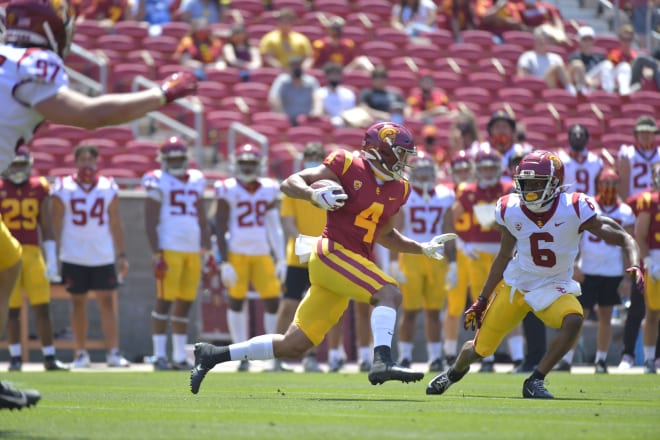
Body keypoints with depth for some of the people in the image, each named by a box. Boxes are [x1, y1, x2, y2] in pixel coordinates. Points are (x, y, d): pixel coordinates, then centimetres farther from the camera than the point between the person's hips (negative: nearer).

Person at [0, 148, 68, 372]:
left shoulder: (39, 188, 8)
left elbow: (46, 227, 10)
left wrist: (52, 259, 6)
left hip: (32, 253, 2)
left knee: (42, 308, -1)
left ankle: (50, 358, 4)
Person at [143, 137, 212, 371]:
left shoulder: (195, 181, 16)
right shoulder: (158, 182, -2)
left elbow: (202, 220, 21)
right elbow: (150, 223, -6)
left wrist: (207, 252, 16)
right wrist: (156, 255, -13)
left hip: (193, 250, 6)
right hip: (169, 249, -6)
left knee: (185, 303, 8)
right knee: (164, 301, -6)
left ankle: (180, 356, 13)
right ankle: (159, 356, -4)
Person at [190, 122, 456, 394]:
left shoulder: (397, 189, 15)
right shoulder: (349, 165, -5)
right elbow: (290, 183, -4)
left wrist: (422, 249, 24)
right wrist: (314, 195, -24)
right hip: (333, 251, -7)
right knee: (388, 294, -26)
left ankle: (213, 355, 14)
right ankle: (382, 363, -39)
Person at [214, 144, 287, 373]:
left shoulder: (268, 189, 8)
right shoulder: (228, 190, -3)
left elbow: (274, 227, 11)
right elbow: (220, 228, -4)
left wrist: (281, 260, 7)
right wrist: (224, 262, -9)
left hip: (262, 254, 3)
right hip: (236, 254, -3)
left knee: (272, 300, -3)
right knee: (236, 300, 1)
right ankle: (242, 356, 8)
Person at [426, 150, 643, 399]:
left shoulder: (574, 209, -20)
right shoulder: (510, 210, -10)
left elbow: (624, 239, -16)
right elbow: (504, 257, 6)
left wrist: (633, 266, -36)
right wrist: (482, 300, 8)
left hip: (554, 288, -2)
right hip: (516, 285, 2)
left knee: (573, 320, -35)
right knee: (479, 350, 7)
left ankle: (535, 382, -18)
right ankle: (455, 371, 46)